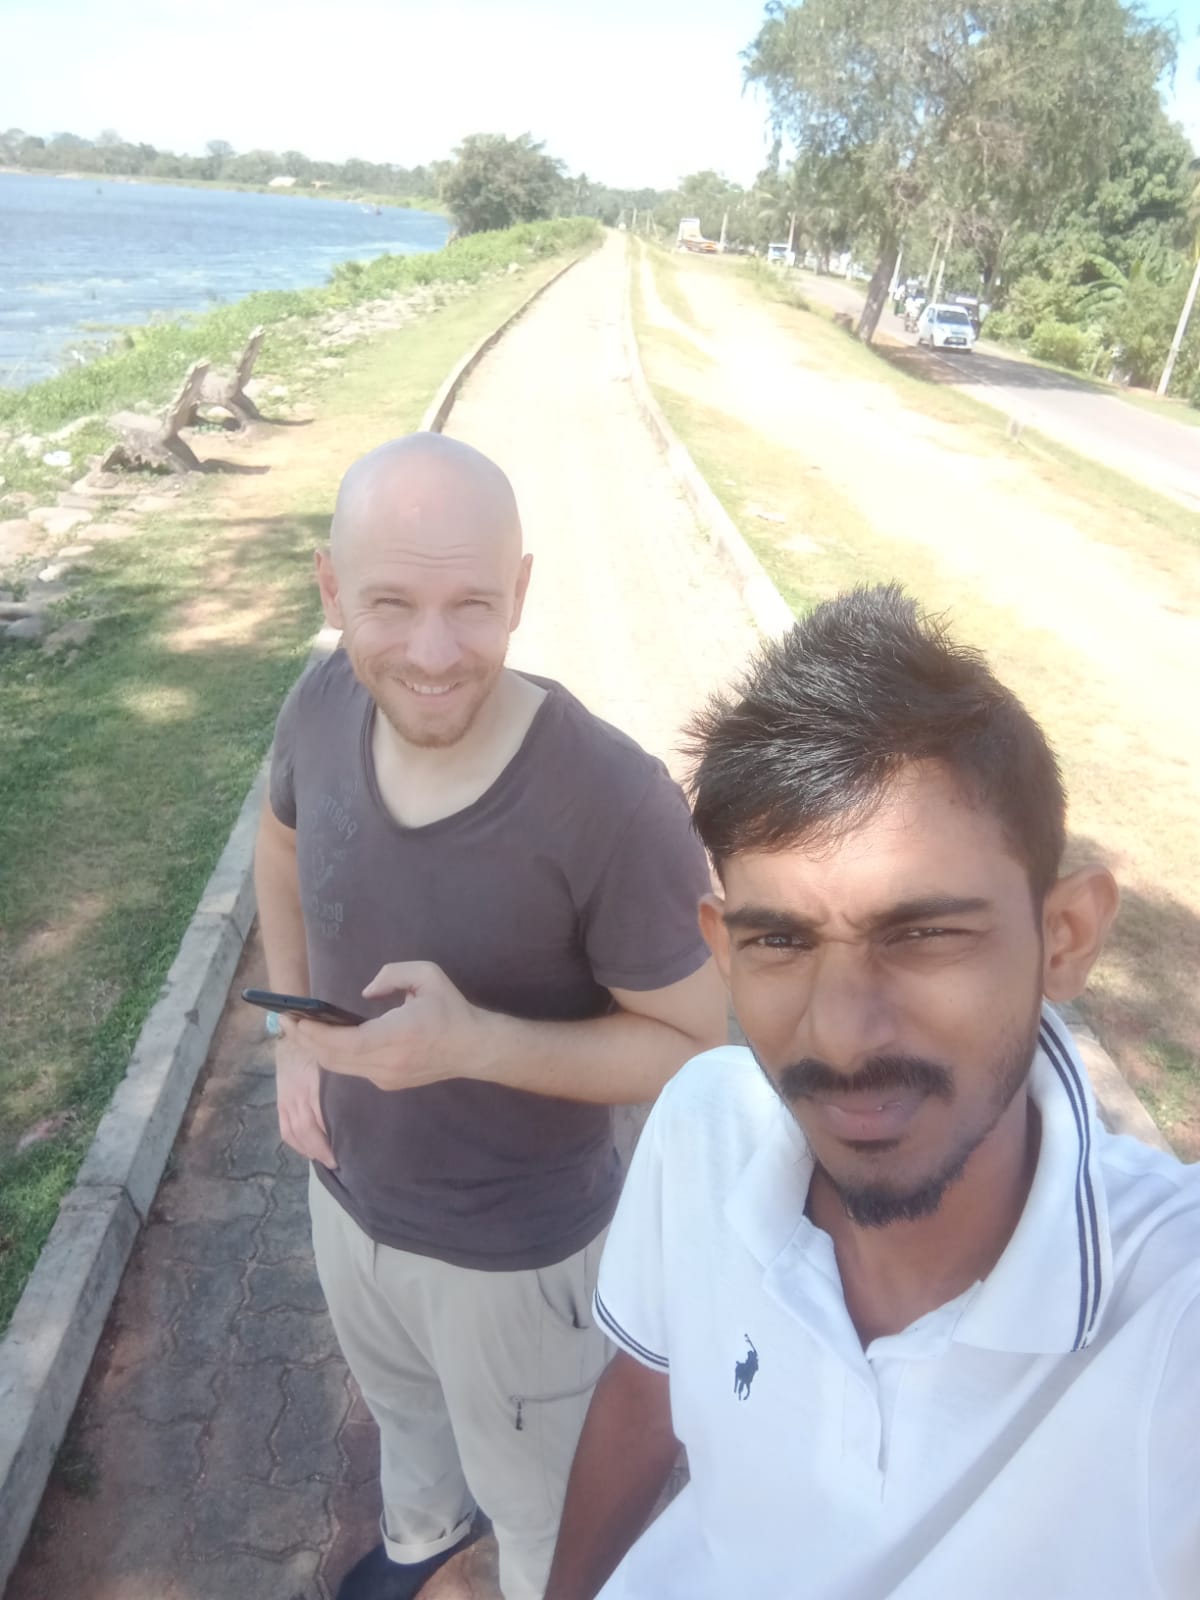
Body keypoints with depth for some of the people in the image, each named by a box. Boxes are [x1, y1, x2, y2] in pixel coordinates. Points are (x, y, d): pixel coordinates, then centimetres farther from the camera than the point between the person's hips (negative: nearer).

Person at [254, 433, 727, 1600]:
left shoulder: (614, 804, -35)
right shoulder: (324, 705, -18)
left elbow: (700, 1048, -23)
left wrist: (471, 1041, -36)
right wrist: (295, 1037, -2)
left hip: (516, 1244, -5)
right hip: (348, 1186, 6)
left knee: (535, 1495, 26)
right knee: (398, 1397, 37)